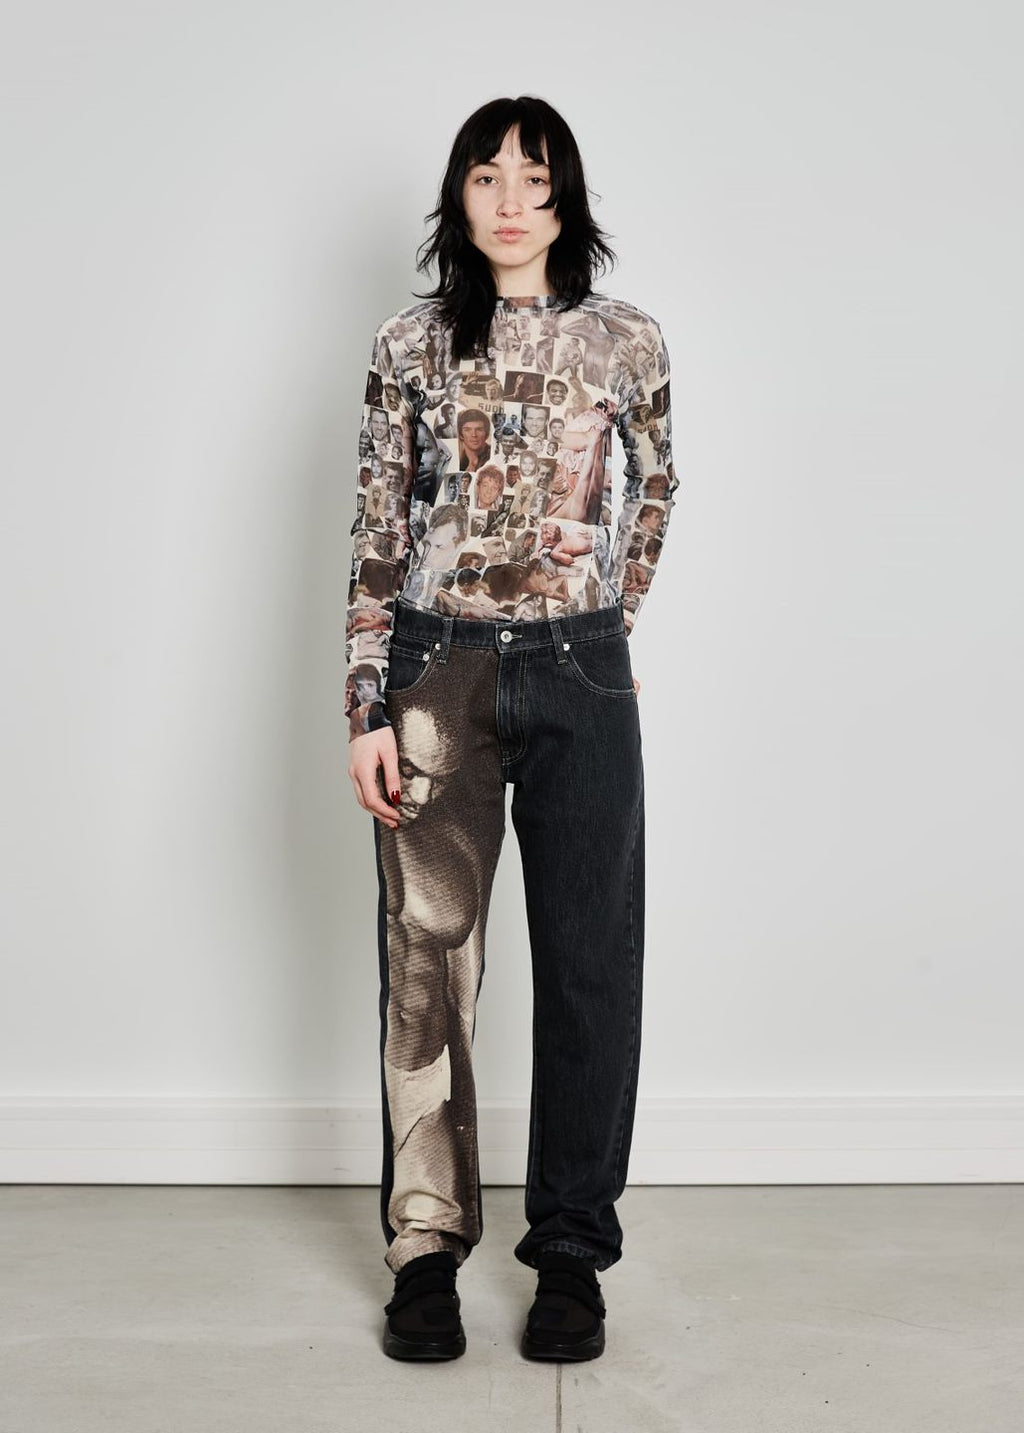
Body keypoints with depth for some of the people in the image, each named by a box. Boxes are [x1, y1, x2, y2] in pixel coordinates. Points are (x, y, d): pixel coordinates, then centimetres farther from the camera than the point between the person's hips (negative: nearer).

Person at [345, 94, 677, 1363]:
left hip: (581, 680, 1)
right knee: (427, 962, 3)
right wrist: (368, 710, -5)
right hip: (438, 672, 0)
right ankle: (427, 1245, 16)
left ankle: (572, 1247, 17)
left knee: (589, 960, 4)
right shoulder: (410, 345, 3)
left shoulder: (627, 342, 4)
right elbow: (376, 534, 1)